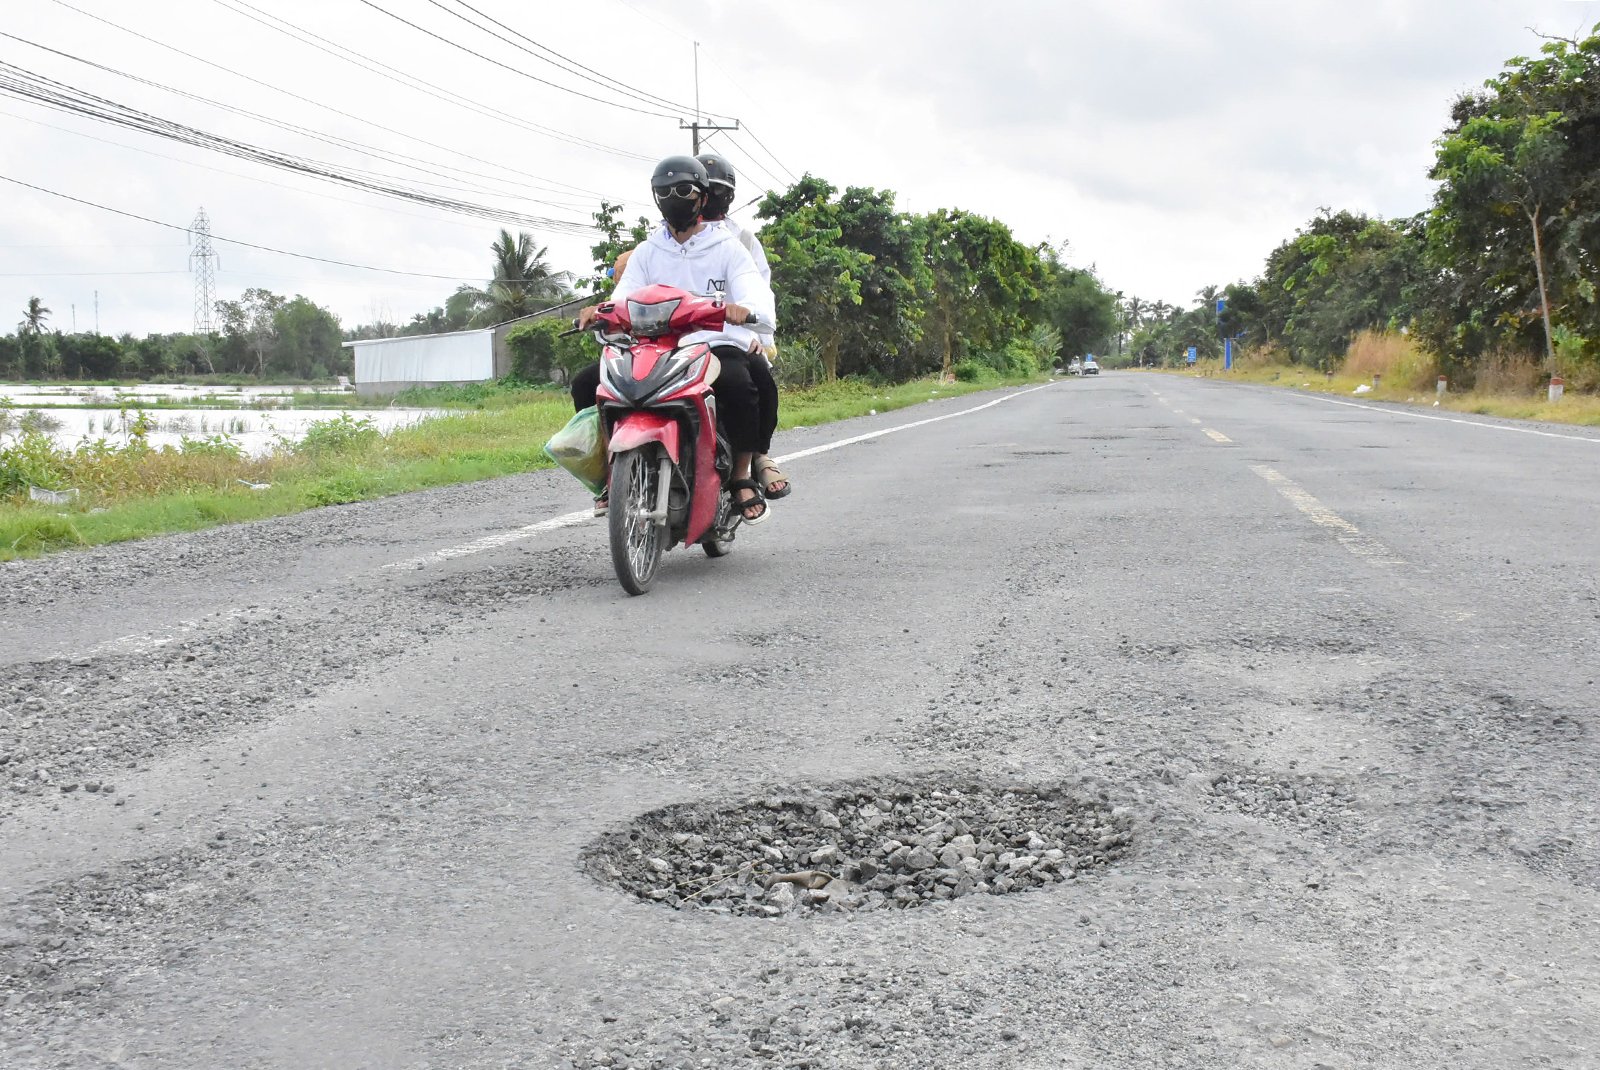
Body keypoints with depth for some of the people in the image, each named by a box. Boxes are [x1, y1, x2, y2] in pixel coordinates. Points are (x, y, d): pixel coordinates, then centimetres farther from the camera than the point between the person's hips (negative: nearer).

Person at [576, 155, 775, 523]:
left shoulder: (727, 248, 7)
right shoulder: (647, 252, 17)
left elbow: (760, 298, -9)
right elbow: (625, 297, 2)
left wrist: (743, 309, -36)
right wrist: (600, 311, -24)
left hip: (719, 345, -3)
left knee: (739, 386, -37)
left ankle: (742, 475, -14)